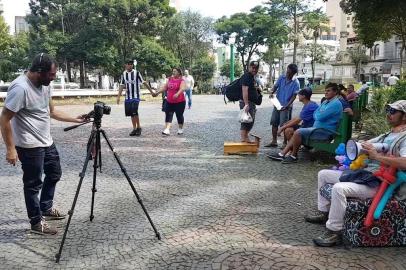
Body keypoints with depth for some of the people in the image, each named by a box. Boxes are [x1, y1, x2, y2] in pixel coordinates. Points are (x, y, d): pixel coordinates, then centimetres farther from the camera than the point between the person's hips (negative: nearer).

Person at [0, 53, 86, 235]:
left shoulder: (44, 85, 4)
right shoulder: (20, 88, -24)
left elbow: (51, 111, 16)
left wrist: (75, 120, 7)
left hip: (47, 142, 9)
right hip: (30, 146, -9)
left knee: (54, 174, 21)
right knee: (34, 184, 3)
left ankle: (46, 208, 39)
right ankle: (36, 222, 17)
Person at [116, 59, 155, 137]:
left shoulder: (136, 73, -5)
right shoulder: (124, 74, 7)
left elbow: (144, 82, -1)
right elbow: (122, 85, 9)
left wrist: (151, 91, 2)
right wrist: (118, 96, 3)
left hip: (135, 97, -4)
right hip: (127, 97, 5)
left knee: (134, 112, -16)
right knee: (131, 113, 7)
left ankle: (139, 127, 0)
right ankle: (134, 129, 17)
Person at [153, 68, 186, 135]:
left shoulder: (181, 80, -9)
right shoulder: (170, 79, 10)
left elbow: (182, 88, -27)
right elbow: (164, 87, 17)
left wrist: (177, 94, -45)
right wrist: (157, 93, 12)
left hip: (179, 102, -6)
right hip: (169, 102, 6)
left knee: (179, 115, 6)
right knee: (168, 115, -3)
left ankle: (180, 129, 24)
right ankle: (167, 130, -6)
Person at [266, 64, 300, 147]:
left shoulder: (295, 83, -9)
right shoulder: (281, 78, 3)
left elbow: (294, 96, -11)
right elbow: (275, 86, 4)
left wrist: (286, 106, -20)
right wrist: (272, 93, -19)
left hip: (286, 106, -5)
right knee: (274, 123, 8)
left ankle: (285, 142, 8)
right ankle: (274, 141, 18)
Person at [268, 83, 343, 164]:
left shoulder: (336, 104, -14)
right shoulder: (325, 102, 18)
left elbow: (320, 116, -22)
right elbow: (315, 114, 16)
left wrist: (317, 115, 0)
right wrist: (319, 115, -6)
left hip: (325, 131, -10)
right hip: (317, 128, 10)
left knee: (298, 132, -20)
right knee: (297, 133, 1)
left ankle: (293, 156, -8)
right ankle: (282, 154, -4)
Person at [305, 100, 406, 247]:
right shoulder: (385, 136, 21)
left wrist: (377, 156, -25)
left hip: (376, 183, -10)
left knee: (339, 188, -34)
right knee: (323, 174, 15)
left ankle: (334, 232, -23)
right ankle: (323, 212, 22)